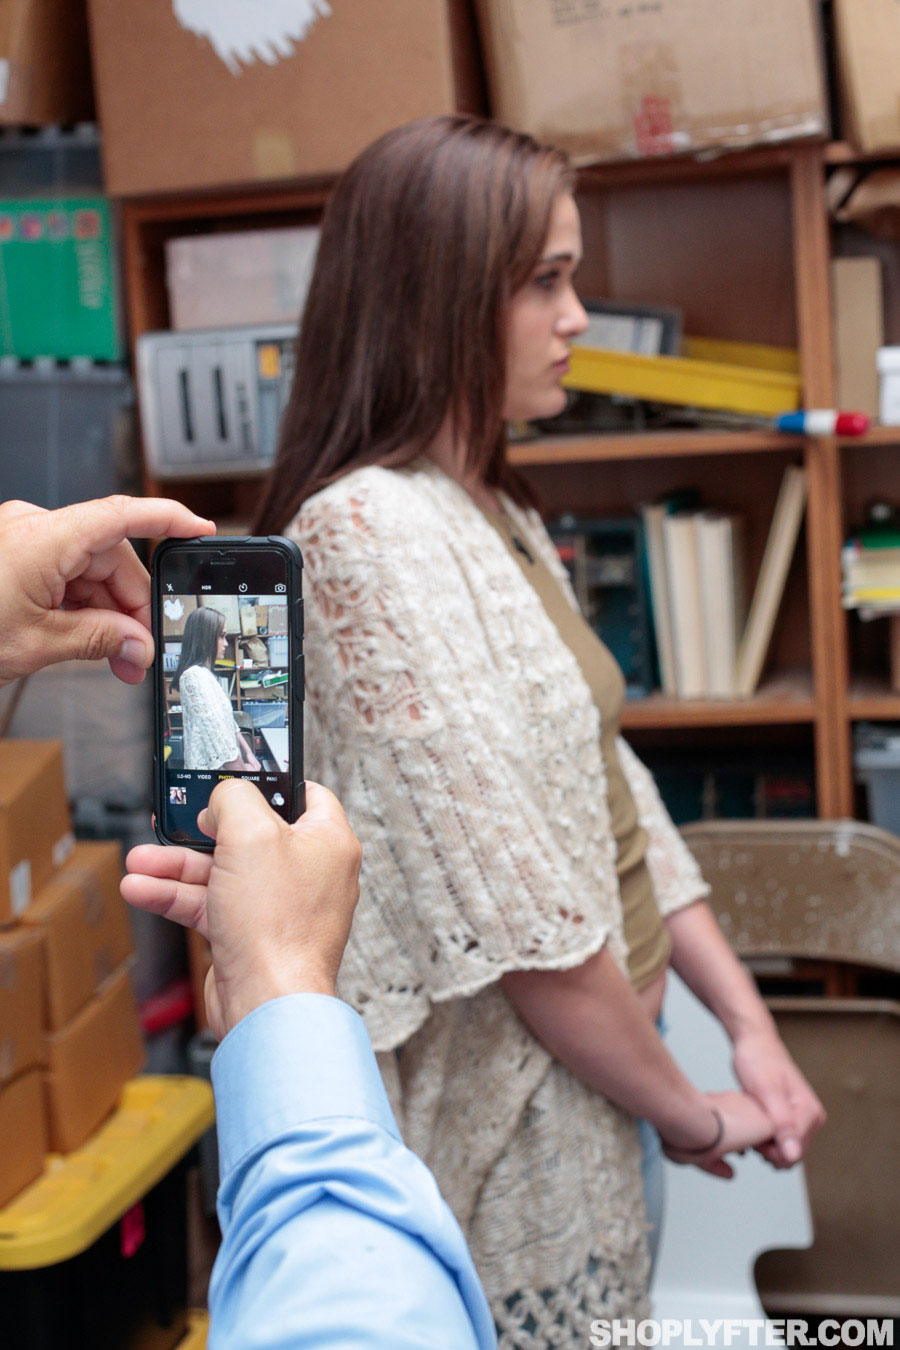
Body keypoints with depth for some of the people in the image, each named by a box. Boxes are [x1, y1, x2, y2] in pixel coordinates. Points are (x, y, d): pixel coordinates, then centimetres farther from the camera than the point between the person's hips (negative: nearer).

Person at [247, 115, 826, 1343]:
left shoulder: (497, 517, 9)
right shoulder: (369, 531, -21)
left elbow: (612, 792, 9)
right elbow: (512, 906, -23)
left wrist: (749, 1024, 3)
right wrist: (688, 1111, -11)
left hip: (596, 1072, 8)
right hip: (505, 1104, -8)